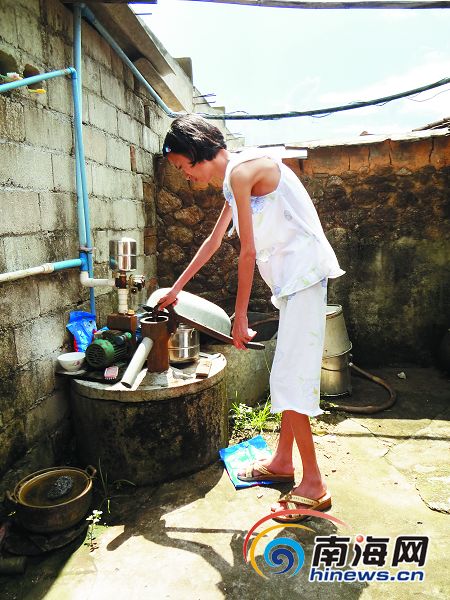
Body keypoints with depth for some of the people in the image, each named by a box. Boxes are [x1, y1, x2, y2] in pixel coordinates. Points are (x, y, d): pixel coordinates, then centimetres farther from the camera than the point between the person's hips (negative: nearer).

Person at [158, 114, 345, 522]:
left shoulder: (241, 170, -13)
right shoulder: (235, 177, 19)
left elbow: (248, 252, -14)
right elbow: (215, 239, 25)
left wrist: (240, 316, -7)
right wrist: (177, 287, 31)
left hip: (304, 274, -10)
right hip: (294, 279, 10)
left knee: (289, 379, -8)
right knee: (287, 374, 14)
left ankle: (314, 486, 4)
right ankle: (283, 461, 28)